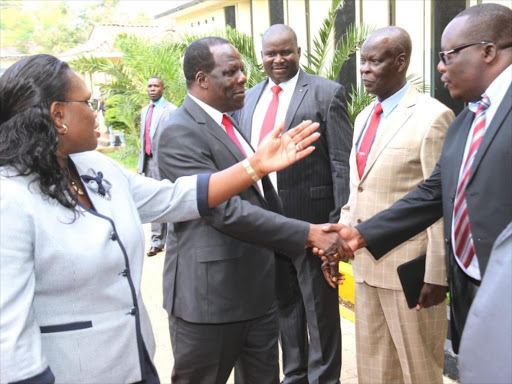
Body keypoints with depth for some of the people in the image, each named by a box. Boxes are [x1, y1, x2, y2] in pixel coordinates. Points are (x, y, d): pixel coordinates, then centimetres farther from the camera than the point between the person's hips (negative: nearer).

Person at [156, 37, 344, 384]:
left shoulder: (230, 122, 12)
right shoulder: (180, 134, -17)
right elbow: (227, 211, -25)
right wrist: (308, 234, -24)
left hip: (257, 290, 8)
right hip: (209, 295, -8)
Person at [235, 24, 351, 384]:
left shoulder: (327, 93, -7)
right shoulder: (249, 99, 10)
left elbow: (343, 163, -10)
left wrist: (340, 223, -13)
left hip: (310, 219, -5)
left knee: (320, 309, 10)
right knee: (284, 306, 19)